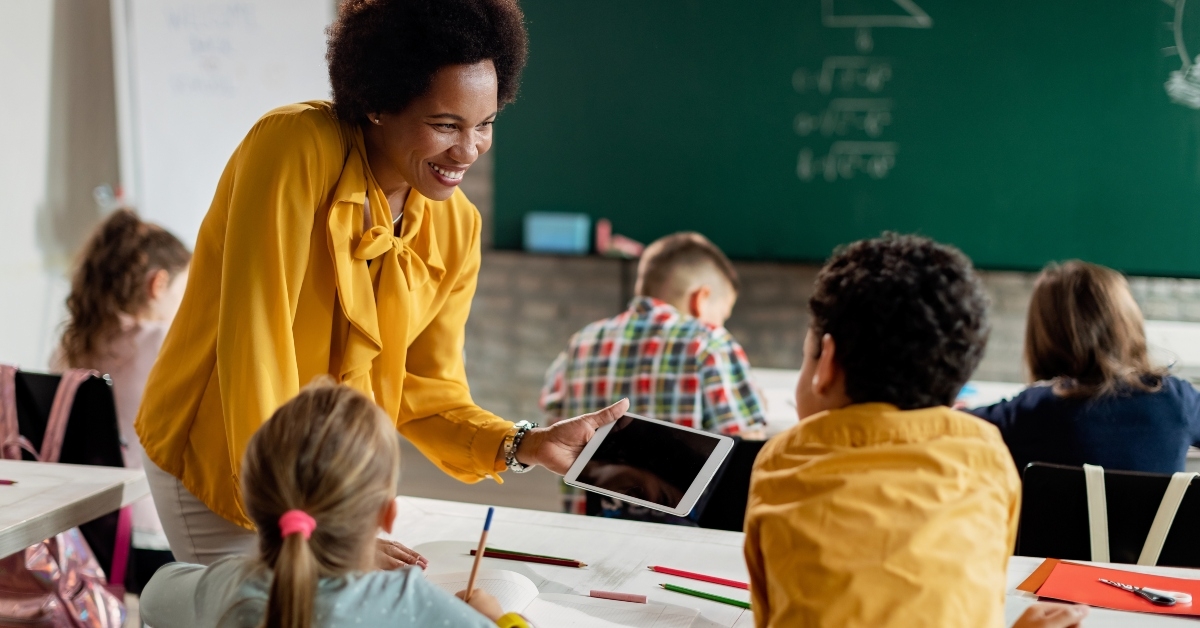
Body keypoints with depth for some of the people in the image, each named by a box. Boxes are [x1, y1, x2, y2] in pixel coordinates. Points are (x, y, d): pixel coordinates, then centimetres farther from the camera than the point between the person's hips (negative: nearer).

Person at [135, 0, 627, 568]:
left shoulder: (457, 229, -4)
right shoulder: (295, 148, -24)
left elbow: (423, 390, 1)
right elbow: (253, 344, -27)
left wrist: (523, 445, -18)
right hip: (218, 463, -6)